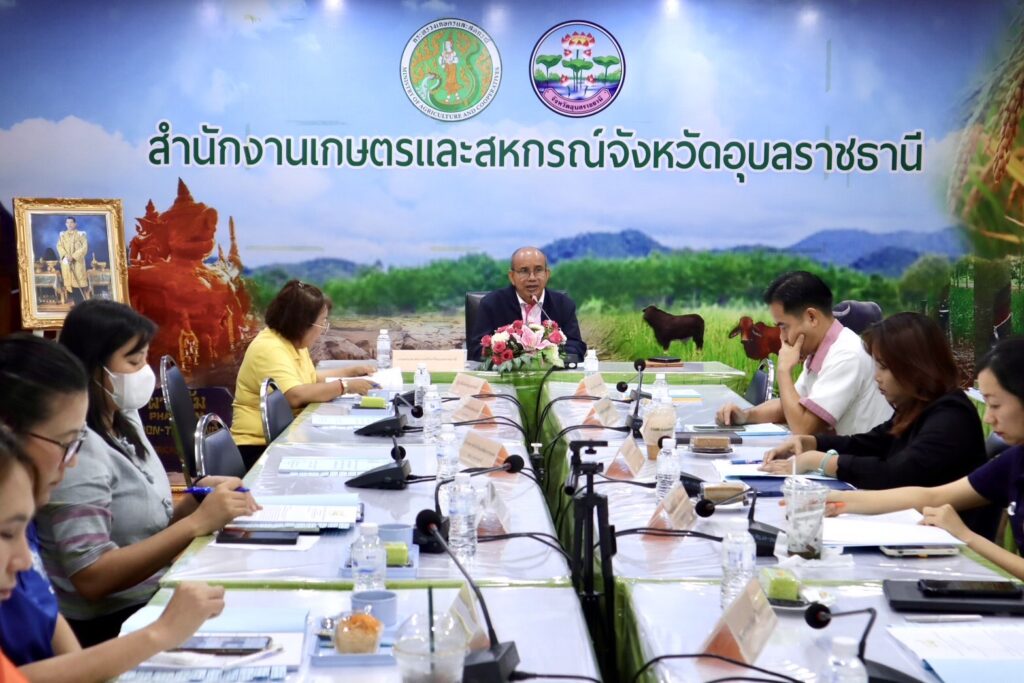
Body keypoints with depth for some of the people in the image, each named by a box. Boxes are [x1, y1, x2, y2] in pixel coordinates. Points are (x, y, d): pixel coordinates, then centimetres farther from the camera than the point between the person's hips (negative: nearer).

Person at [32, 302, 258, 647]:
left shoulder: (124, 423, 6)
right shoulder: (76, 448, -19)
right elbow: (91, 579, -25)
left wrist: (198, 499, -8)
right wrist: (198, 522, -27)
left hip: (151, 598, 8)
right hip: (105, 626, -8)